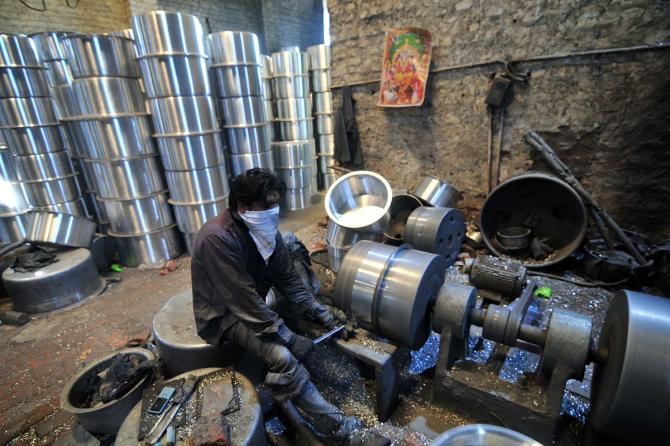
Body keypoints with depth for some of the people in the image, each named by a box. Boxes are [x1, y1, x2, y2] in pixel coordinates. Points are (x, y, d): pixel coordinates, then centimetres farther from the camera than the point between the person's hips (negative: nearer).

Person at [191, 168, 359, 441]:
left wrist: (321, 314, -8)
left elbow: (288, 279, -1)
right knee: (282, 357, -26)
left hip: (256, 303, 8)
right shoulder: (217, 238, -30)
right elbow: (244, 301, -30)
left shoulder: (265, 229, -7)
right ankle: (332, 424, -9)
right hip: (225, 314, -8)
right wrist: (289, 338, -25)